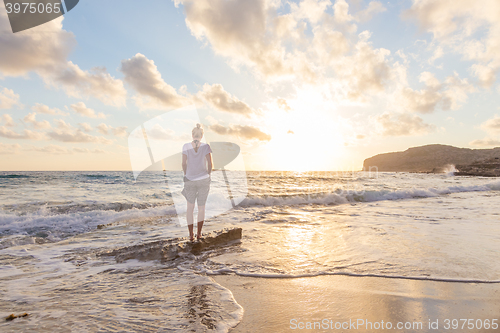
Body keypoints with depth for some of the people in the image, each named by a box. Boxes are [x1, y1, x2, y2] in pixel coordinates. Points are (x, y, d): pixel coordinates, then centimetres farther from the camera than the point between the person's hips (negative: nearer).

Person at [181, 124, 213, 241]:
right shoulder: (206, 146, -6)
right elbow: (210, 164, -7)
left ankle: (191, 235, 11)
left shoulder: (186, 146, -5)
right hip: (203, 180, 0)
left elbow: (184, 163, -4)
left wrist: (186, 175, 11)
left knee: (190, 207, 14)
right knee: (201, 207, 13)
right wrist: (208, 175, 9)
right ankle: (199, 234, 14)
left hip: (190, 180, 0)